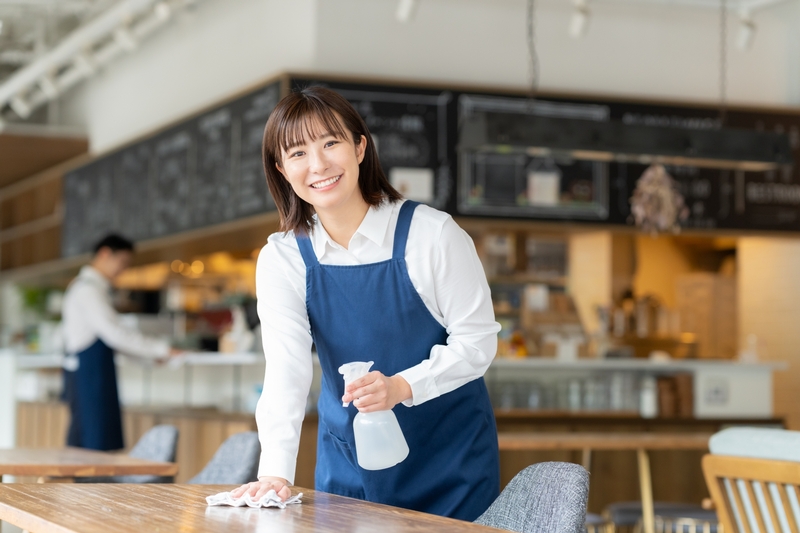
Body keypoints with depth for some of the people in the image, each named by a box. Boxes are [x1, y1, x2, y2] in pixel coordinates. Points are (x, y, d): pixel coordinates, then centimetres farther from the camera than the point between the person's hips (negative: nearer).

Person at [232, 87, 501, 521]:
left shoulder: (432, 234, -14)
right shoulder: (281, 259, -6)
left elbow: (478, 340, -11)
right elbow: (284, 371, -17)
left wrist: (401, 386, -27)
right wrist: (275, 472, -32)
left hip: (450, 460, -2)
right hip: (348, 465, 3)